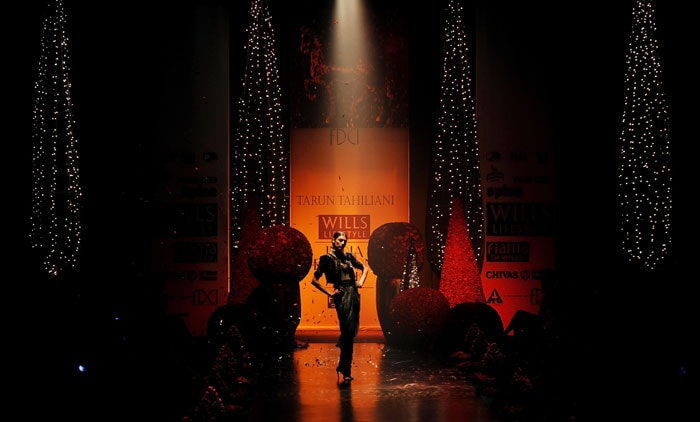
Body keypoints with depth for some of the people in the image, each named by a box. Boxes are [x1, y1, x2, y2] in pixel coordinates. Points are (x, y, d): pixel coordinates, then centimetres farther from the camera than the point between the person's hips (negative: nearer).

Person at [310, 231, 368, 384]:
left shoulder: (349, 256, 13)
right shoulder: (327, 259, -2)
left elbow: (364, 268, 28)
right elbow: (314, 280, -2)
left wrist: (361, 281, 10)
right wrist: (329, 293, -5)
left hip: (354, 294, 6)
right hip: (342, 296, -6)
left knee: (350, 333, 8)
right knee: (347, 332, -11)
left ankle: (343, 366, 21)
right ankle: (346, 372, -6)